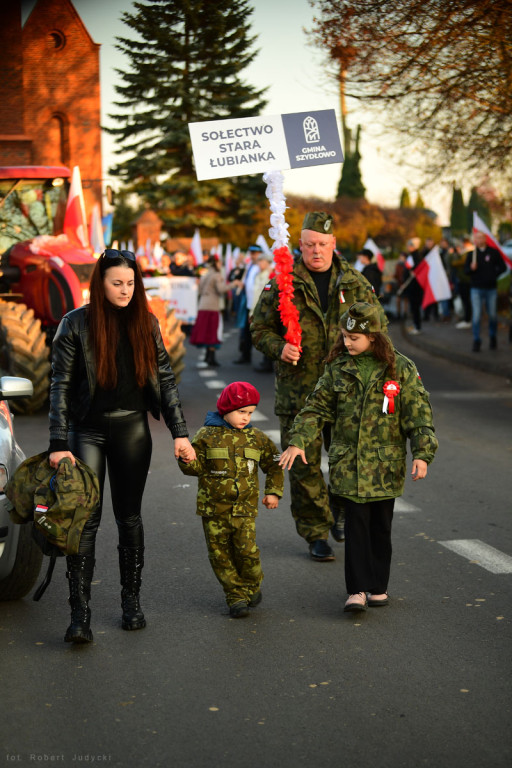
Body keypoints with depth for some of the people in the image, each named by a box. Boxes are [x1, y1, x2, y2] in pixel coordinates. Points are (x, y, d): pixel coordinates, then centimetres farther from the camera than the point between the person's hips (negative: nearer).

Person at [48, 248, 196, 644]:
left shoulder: (146, 323, 4)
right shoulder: (76, 324, -5)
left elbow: (165, 379, 6)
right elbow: (61, 385, -6)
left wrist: (180, 433, -2)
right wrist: (58, 444, -13)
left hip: (133, 429, 3)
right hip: (88, 429, -2)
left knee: (129, 516, 10)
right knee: (86, 518, -7)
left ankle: (132, 602, 21)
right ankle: (80, 615, -7)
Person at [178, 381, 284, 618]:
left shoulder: (256, 438, 6)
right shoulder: (207, 436, -2)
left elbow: (274, 465, 18)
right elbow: (196, 466, 1)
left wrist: (273, 492, 12)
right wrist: (187, 460, -21)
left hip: (244, 509, 1)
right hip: (213, 508, -1)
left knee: (247, 550, -9)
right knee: (220, 554, 1)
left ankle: (252, 587, 17)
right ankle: (236, 596, 13)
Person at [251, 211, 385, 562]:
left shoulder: (355, 283, 6)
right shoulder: (283, 283, -1)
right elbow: (260, 328, 5)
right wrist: (279, 348, -14)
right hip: (297, 389, -1)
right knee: (304, 464, 2)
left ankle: (340, 510, 36)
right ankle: (316, 532, 16)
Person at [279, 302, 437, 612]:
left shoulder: (400, 369, -3)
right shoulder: (338, 368, 2)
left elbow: (419, 413, -2)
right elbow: (318, 407, 6)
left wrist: (422, 453, -10)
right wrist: (299, 441, -6)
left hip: (386, 462, -1)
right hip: (349, 461, 1)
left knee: (381, 526, 8)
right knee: (356, 524, -3)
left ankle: (379, 587, 21)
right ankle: (357, 590, 1)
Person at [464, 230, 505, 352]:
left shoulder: (493, 252, 2)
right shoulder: (471, 254, 5)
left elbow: (502, 267, 7)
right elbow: (466, 270, 4)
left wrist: (494, 275, -5)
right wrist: (471, 268, -17)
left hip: (491, 288, 0)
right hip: (476, 289, 0)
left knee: (492, 315, 6)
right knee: (476, 316, -5)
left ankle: (493, 337, 28)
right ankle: (476, 341, 2)